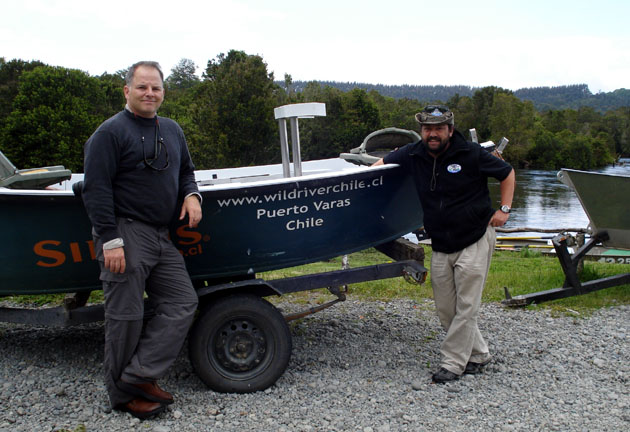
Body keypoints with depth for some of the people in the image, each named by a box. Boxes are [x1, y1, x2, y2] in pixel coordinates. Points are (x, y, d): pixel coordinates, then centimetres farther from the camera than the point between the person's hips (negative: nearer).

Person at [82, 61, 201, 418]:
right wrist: (110, 240, -19)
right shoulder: (111, 132, -7)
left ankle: (139, 376, 9)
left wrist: (191, 194, 5)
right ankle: (123, 395, 15)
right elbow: (96, 189, -13)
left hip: (161, 237, 8)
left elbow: (186, 171, 28)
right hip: (126, 235, -7)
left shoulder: (172, 130, 16)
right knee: (126, 316, 0)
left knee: (183, 302, 3)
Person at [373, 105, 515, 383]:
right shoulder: (412, 155, 1)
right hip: (440, 247, 5)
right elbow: (382, 163, 18)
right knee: (445, 310, 8)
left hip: (475, 241, -4)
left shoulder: (471, 154, -9)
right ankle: (478, 354, 26)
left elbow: (507, 173, 4)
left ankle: (453, 362, 9)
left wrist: (504, 209, -2)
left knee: (466, 307, -3)